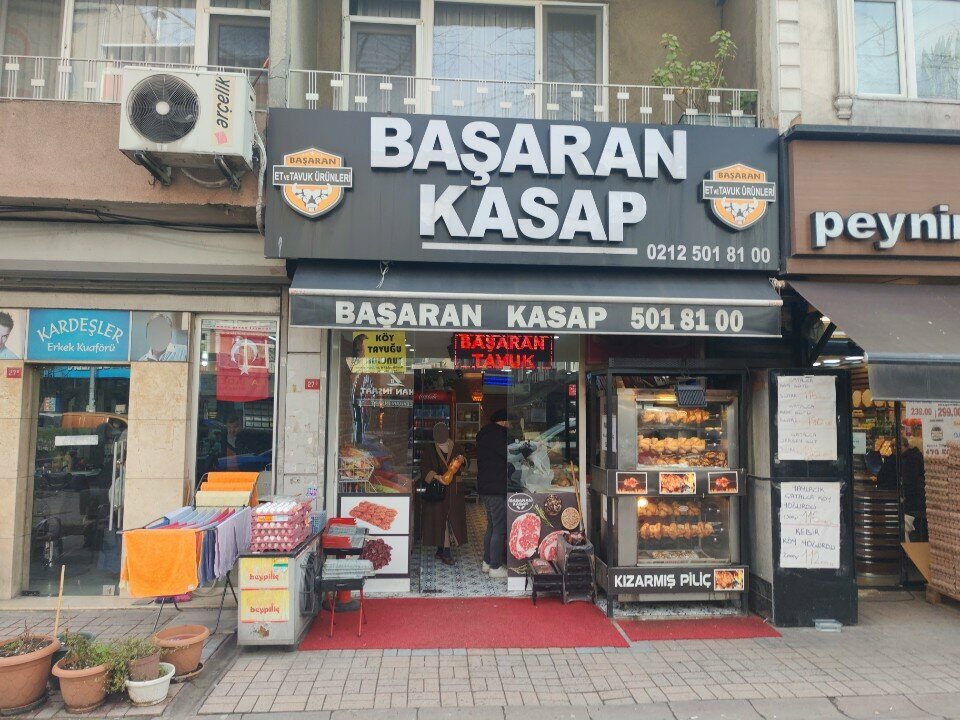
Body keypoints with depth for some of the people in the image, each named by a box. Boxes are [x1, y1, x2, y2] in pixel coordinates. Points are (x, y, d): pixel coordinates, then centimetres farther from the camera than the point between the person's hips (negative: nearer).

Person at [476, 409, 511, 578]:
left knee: (492, 526, 19)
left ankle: (487, 562, 26)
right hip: (497, 488, -10)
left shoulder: (484, 433, 17)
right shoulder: (499, 433, -14)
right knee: (499, 529, -3)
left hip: (485, 487, 10)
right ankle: (495, 567, 2)